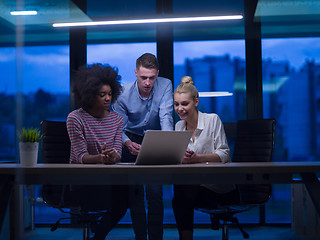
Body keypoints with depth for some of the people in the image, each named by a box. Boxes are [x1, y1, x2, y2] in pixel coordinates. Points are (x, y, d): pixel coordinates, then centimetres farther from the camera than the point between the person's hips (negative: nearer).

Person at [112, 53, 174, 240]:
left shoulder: (165, 86, -17)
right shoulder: (124, 93, -17)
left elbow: (166, 117, -25)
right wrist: (128, 143, -38)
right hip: (132, 139, 1)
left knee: (155, 191, -9)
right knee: (134, 191, -3)